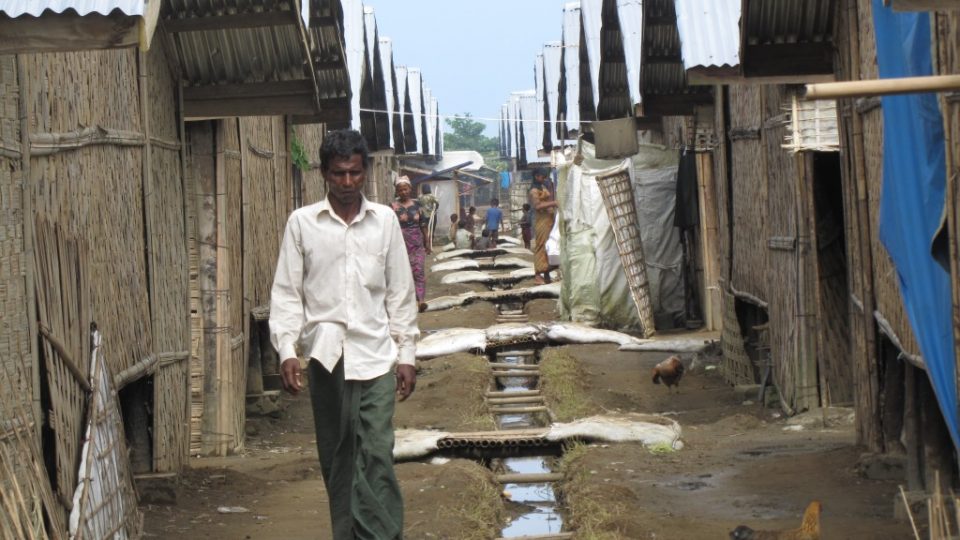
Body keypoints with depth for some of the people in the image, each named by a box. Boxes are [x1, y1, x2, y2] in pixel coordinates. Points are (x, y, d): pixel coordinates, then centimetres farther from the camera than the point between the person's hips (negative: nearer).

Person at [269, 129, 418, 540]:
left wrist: (407, 353, 5)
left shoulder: (384, 220, 6)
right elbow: (287, 293, 2)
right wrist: (287, 351, -8)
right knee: (336, 457, 6)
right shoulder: (302, 222, 2)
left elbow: (400, 292, 8)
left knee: (377, 454, -8)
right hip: (326, 354, 0)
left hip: (376, 354, 0)